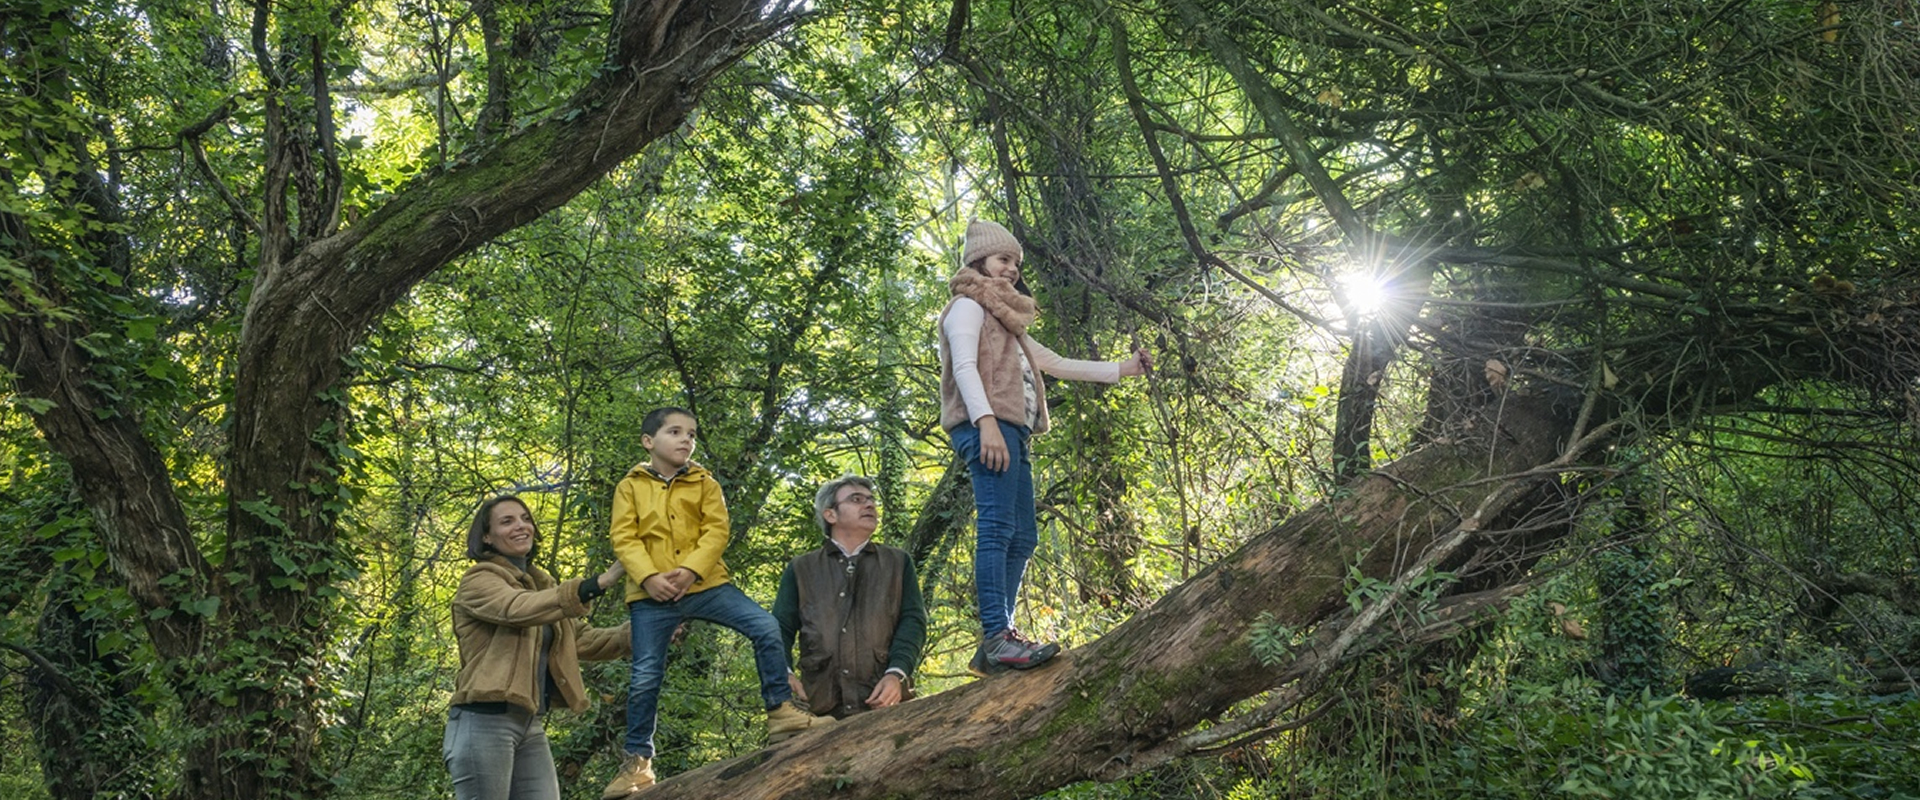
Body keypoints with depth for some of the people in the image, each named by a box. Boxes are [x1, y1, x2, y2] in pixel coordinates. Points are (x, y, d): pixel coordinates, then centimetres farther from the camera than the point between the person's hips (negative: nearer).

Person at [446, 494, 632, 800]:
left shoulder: (539, 585, 20)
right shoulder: (478, 580, -4)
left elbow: (582, 640, 18)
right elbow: (518, 610, -24)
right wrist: (600, 583, -32)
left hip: (530, 725, 7)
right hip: (483, 721, -7)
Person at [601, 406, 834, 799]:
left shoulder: (704, 483, 10)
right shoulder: (630, 487, 8)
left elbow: (716, 530, -1)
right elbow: (624, 538, -1)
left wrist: (691, 570, -18)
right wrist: (649, 577, -18)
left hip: (705, 583, 1)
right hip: (651, 594, -1)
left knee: (767, 627, -14)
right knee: (645, 676, -1)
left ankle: (780, 712, -5)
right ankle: (637, 761, 12)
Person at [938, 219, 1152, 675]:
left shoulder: (1007, 323, 33)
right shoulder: (968, 307, 7)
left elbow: (1057, 365, 33)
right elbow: (964, 367, -9)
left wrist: (1123, 369, 29)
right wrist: (986, 421, -24)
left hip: (1013, 432, 10)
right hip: (988, 427, -10)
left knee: (1022, 538, 2)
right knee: (997, 527, -20)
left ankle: (993, 650, -1)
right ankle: (997, 635, -29)